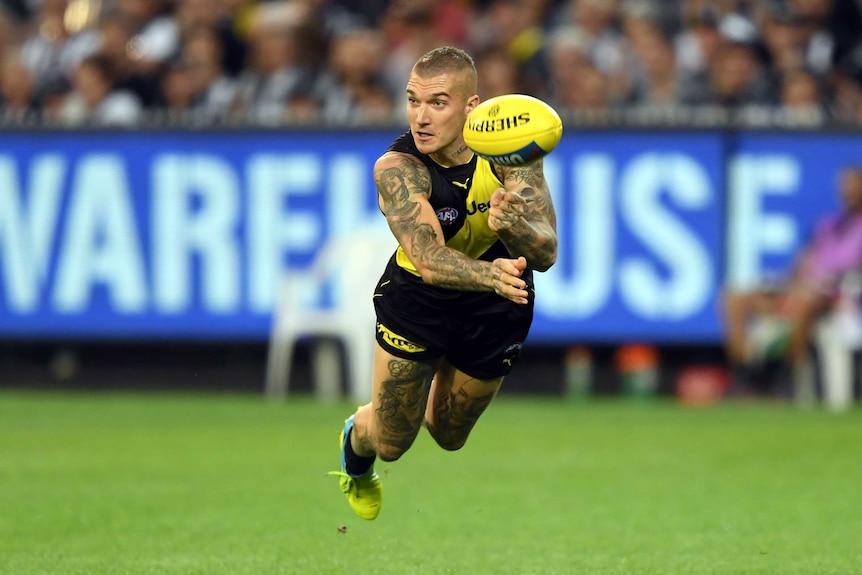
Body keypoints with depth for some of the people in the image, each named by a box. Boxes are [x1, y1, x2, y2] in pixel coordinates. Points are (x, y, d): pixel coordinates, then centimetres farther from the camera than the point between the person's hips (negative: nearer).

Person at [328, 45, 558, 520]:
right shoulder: (396, 168, -31)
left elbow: (546, 254, -28)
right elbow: (429, 260, -42)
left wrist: (515, 226, -52)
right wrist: (491, 275, -63)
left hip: (495, 313, 2)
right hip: (415, 302, -2)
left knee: (449, 436, 18)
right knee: (390, 442, 6)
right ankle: (354, 443, 44)